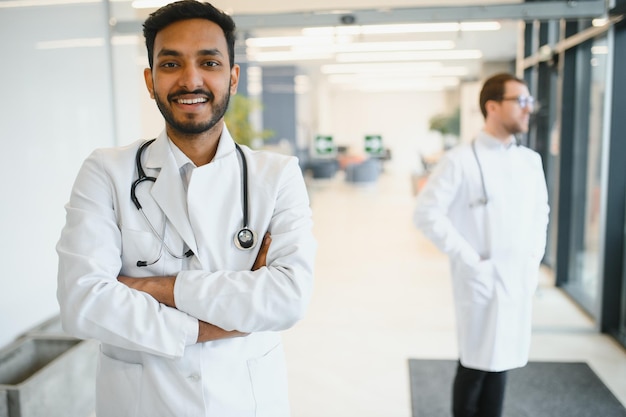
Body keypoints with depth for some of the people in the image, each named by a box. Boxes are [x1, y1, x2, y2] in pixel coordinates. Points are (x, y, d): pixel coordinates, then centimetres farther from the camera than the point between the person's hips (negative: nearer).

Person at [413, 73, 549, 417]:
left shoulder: (530, 160, 7)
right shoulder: (460, 160, -12)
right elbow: (426, 213, -15)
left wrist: (535, 257, 8)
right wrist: (470, 261, -15)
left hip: (520, 279, 5)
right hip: (481, 281, -5)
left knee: (501, 360, 14)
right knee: (475, 363, 6)